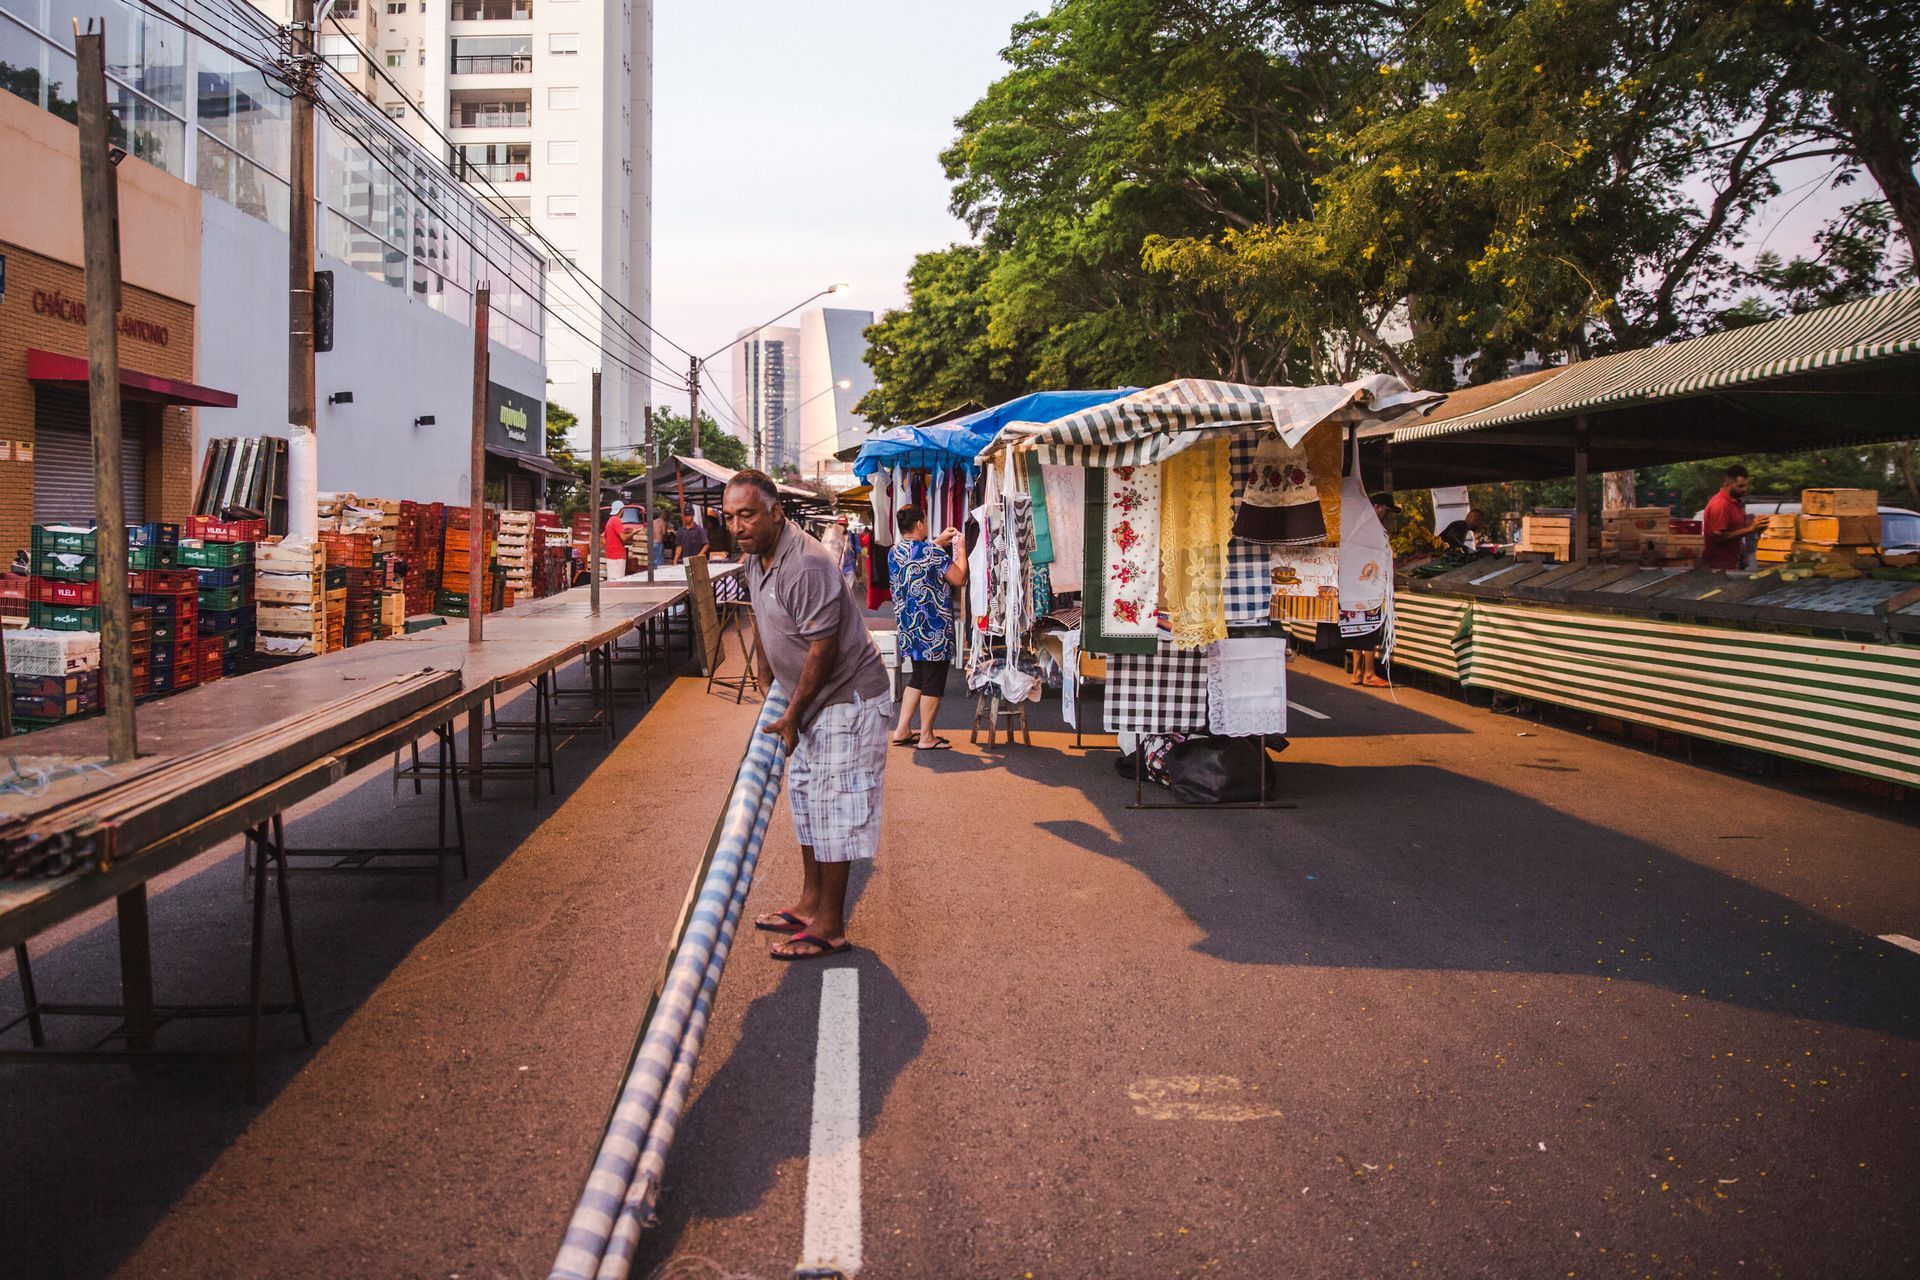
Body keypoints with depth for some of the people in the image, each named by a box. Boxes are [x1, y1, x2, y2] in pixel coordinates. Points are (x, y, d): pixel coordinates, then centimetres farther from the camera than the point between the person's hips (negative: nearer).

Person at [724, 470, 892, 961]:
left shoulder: (807, 565, -27)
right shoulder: (756, 557, 4)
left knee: (835, 810, -4)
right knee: (806, 802, 18)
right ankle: (810, 904, 31)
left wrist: (790, 716, -17)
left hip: (847, 698, -10)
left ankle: (830, 928, 6)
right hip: (808, 699, 10)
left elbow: (822, 649, -25)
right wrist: (770, 690, 25)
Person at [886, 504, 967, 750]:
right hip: (933, 628, -8)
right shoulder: (932, 552, -17)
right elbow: (959, 579, -13)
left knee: (917, 678, 20)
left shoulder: (894, 552, 6)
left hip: (907, 626, 8)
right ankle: (926, 738, 8)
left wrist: (939, 541, 25)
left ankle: (902, 731, 20)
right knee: (933, 683, 3)